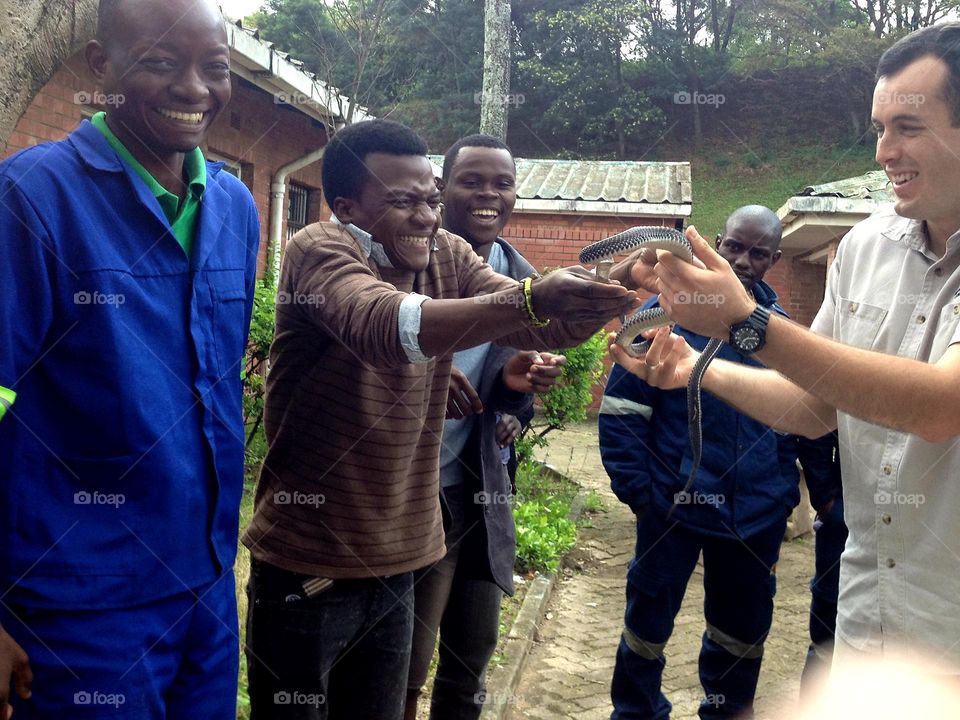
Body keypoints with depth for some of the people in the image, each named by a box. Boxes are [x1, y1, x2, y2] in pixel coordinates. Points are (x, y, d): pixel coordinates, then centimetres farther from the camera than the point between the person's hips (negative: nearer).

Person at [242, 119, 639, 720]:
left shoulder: (448, 256, 2)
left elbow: (542, 325, -7)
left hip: (397, 562, 5)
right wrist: (529, 300, -48)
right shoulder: (318, 249, -16)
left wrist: (612, 296, -28)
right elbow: (384, 325, -37)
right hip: (308, 566, -5)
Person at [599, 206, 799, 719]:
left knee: (745, 626, 19)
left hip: (757, 515, 4)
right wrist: (638, 492, -12)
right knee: (649, 622, 11)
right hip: (674, 504, -3)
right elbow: (620, 412, -9)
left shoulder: (782, 329, 3)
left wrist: (785, 493, 7)